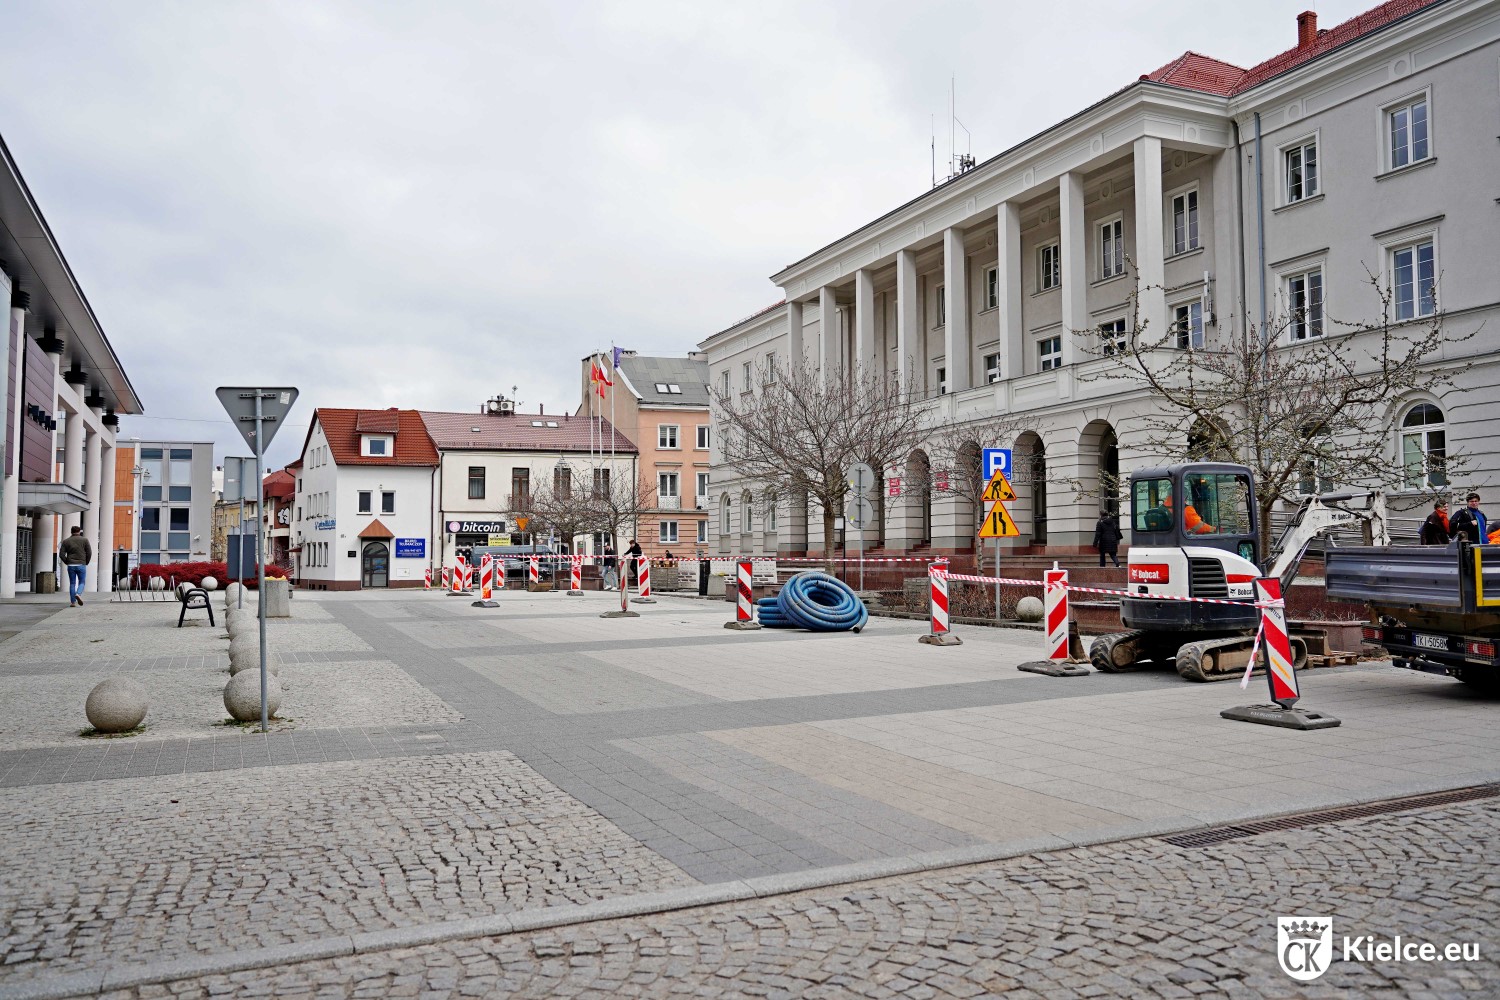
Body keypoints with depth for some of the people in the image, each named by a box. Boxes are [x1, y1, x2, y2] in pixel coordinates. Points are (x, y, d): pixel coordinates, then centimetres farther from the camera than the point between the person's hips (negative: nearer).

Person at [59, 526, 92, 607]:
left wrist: (67, 562, 11)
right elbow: (89, 552, -4)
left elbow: (61, 554, 0)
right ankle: (78, 594, -21)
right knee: (81, 582, 8)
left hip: (71, 565, 2)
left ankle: (72, 602, 5)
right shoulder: (84, 540, 2)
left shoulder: (66, 541, 7)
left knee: (72, 583, 9)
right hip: (81, 565, -2)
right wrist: (86, 562, 8)